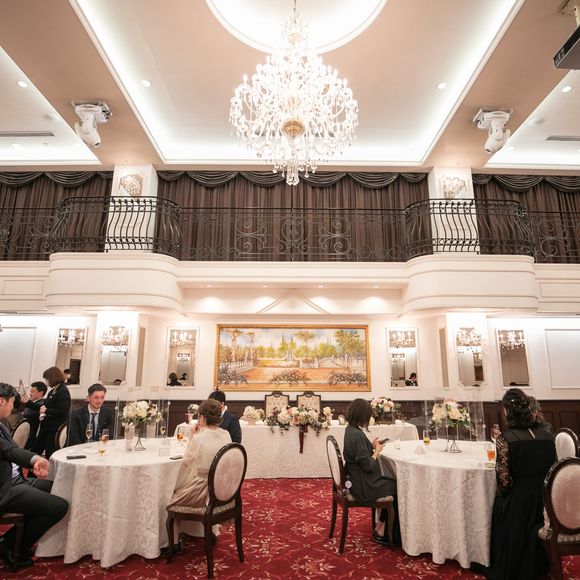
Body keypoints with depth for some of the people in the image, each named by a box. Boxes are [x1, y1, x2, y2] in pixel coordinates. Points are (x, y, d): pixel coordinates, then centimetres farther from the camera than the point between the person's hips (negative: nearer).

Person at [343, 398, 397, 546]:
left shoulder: (350, 430, 3)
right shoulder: (358, 435, -27)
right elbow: (367, 465, -24)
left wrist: (372, 446, 4)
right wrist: (377, 451, -9)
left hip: (357, 480, 9)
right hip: (364, 486, -9)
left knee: (392, 482, 16)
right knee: (397, 487, 8)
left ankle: (380, 528, 23)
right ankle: (381, 532, 20)